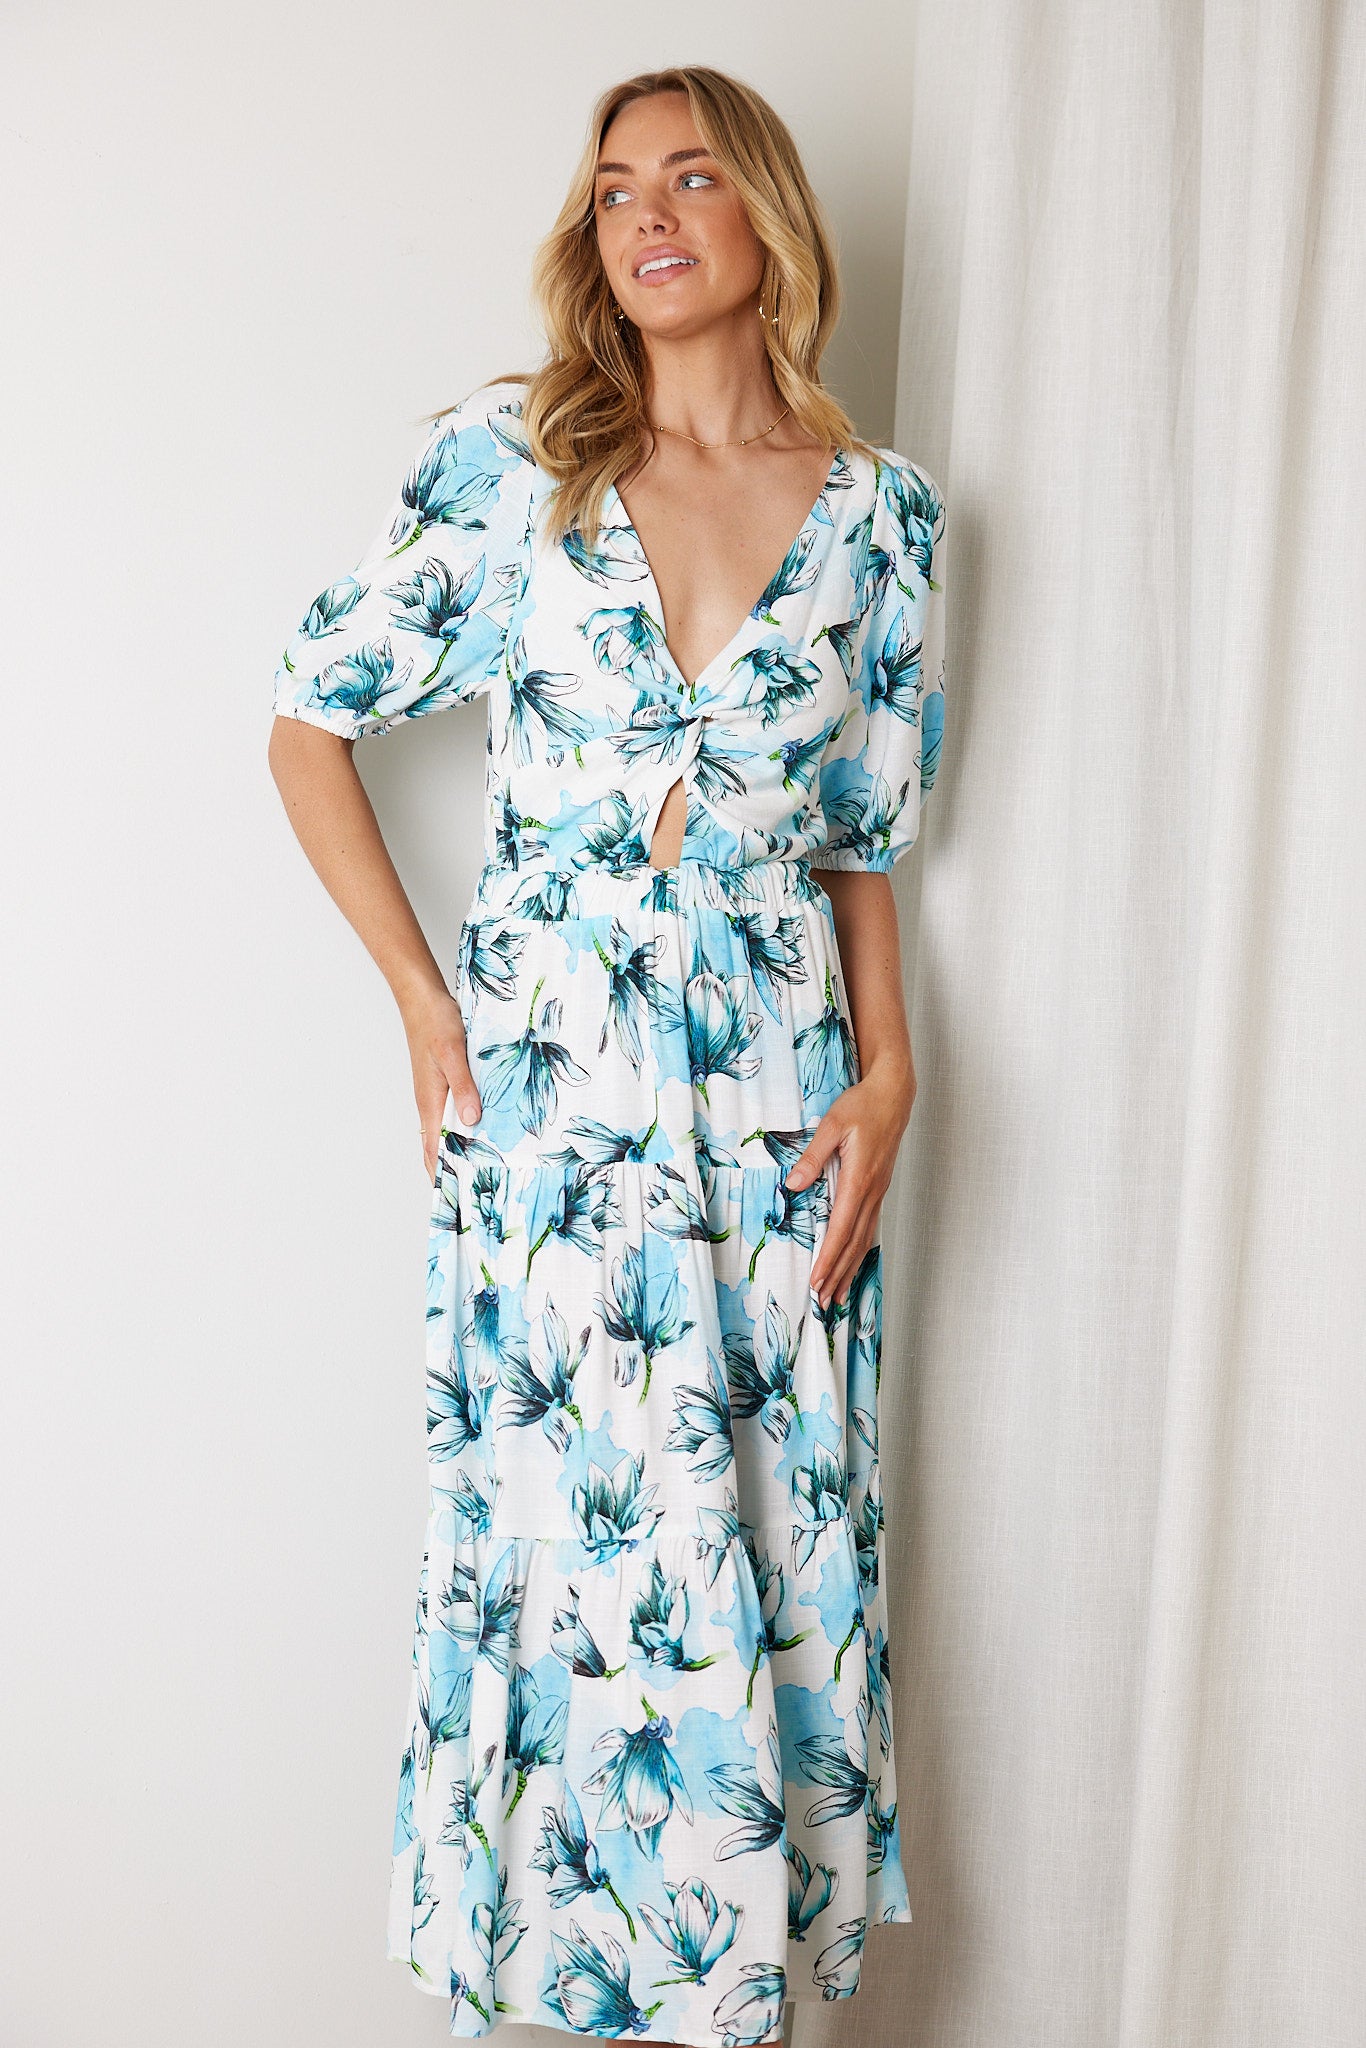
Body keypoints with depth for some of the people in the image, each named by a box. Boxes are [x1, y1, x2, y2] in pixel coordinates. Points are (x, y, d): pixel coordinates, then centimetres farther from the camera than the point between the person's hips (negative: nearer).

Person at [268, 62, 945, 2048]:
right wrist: (425, 1004, -2)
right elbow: (314, 716, 4)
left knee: (784, 1543, 8)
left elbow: (865, 835, 12)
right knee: (607, 1545, 2)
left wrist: (887, 1071, -1)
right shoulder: (508, 457, -1)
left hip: (781, 1087, 2)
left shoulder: (879, 509, 6)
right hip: (554, 1084, -2)